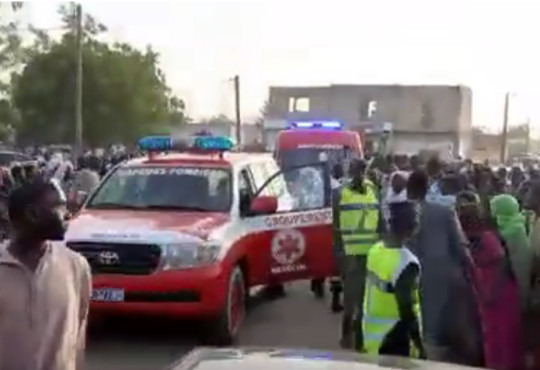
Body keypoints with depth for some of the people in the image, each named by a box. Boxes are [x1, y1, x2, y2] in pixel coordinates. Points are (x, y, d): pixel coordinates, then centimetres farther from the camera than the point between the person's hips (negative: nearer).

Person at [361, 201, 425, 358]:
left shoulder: (376, 250, -1)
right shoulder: (406, 263, -25)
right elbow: (407, 313, -23)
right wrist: (420, 346, -12)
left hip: (371, 335, 8)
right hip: (394, 340, -8)